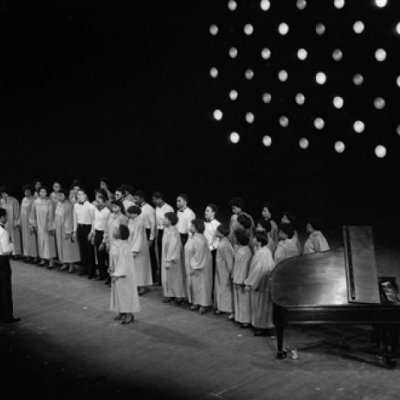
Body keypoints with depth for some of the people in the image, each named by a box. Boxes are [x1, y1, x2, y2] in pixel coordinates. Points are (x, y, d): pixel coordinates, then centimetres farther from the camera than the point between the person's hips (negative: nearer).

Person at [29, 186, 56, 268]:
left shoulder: (49, 202, -10)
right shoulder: (36, 202, 0)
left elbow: (51, 215, -9)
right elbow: (33, 214, 8)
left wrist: (51, 227, -10)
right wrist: (32, 224, 7)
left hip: (47, 225, -4)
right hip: (39, 226, 4)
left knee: (48, 242, -2)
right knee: (40, 242, 8)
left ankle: (51, 261, 2)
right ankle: (43, 259, 18)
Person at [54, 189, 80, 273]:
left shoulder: (68, 205, -21)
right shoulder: (58, 203, 1)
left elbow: (69, 219, -20)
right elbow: (56, 216, 9)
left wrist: (68, 232, -19)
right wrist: (55, 227, 8)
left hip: (67, 228, -7)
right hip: (59, 228, 7)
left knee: (68, 246, 0)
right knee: (61, 246, 12)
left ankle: (71, 264, 9)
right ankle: (64, 263, 23)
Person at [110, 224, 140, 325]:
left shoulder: (123, 246, -25)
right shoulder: (116, 244, 4)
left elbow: (123, 261, -25)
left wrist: (117, 274, -24)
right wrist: (111, 269, 16)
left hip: (123, 275, -10)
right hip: (117, 273, 10)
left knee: (126, 292, 0)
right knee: (118, 292, 16)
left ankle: (129, 313, 8)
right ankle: (122, 312, 27)